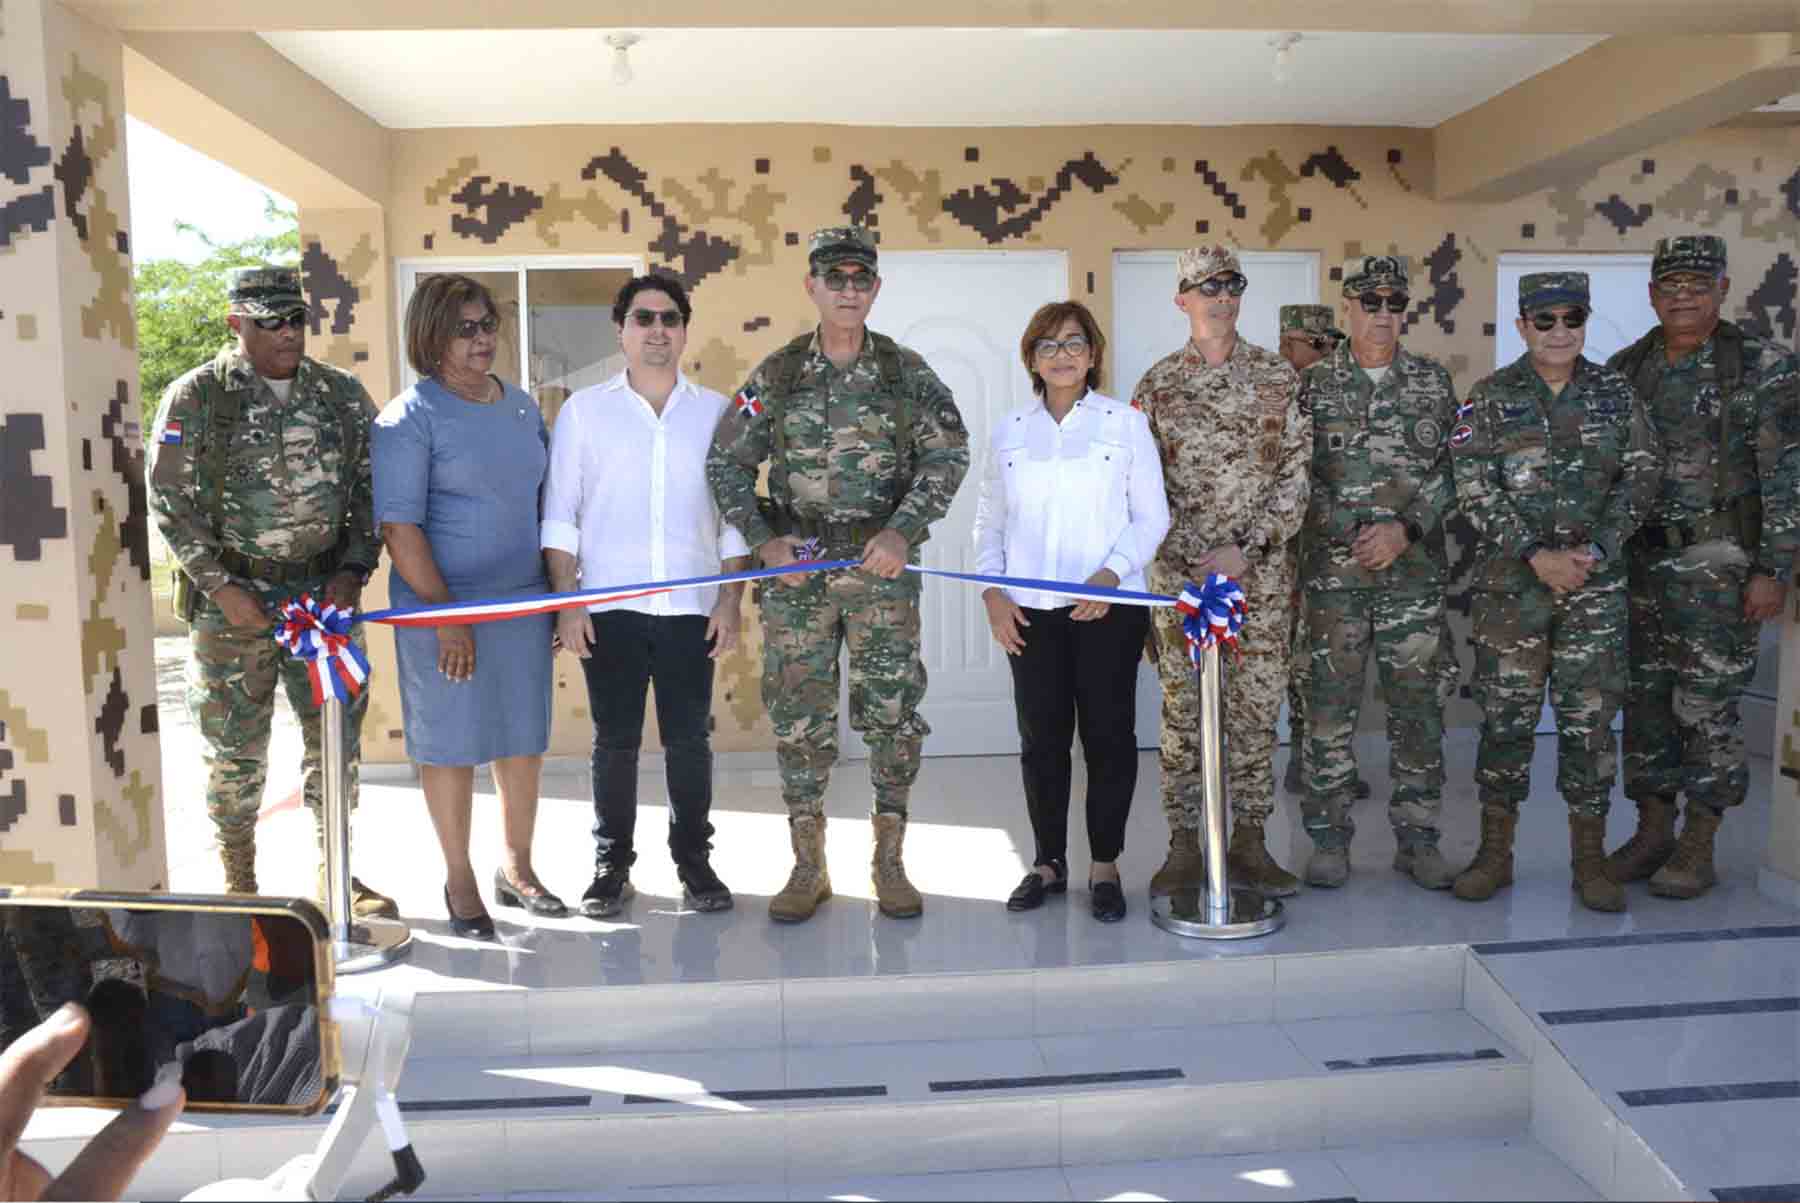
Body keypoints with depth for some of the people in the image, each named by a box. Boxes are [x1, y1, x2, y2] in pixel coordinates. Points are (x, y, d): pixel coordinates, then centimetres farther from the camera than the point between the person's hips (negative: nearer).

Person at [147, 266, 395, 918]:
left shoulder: (343, 394, 6)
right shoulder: (194, 398, -4)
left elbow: (371, 490, 9)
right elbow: (170, 503, -4)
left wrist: (354, 568, -3)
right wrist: (222, 587, -10)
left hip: (324, 592, 3)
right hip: (231, 598, -3)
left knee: (337, 738, 7)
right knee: (235, 750, 7)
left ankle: (334, 875, 22)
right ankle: (239, 884, 24)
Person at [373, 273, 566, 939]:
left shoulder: (521, 405, 10)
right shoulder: (410, 418, -9)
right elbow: (398, 525, -13)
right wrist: (446, 616, -18)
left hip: (525, 600, 5)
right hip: (445, 607, -5)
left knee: (524, 736, 11)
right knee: (451, 741, 5)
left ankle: (517, 867, 29)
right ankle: (459, 879, 22)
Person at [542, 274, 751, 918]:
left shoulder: (715, 411, 8)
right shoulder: (583, 410, 6)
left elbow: (733, 514, 9)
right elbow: (560, 516, 4)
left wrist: (731, 600, 2)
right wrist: (567, 603, -3)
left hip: (692, 606, 1)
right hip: (609, 606, 0)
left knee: (689, 740, 6)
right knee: (615, 742, 6)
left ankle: (693, 859, 20)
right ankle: (611, 865, 19)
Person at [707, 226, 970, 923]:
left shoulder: (906, 371, 4)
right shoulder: (775, 375, 6)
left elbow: (948, 453, -2)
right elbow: (727, 463, 8)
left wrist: (904, 530, -15)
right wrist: (763, 540, -4)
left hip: (883, 566, 0)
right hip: (796, 567, 1)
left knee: (893, 712, 1)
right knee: (798, 716, 4)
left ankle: (890, 863, 16)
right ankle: (808, 868, 16)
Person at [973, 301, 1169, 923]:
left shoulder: (1125, 422, 2)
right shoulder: (1010, 430, 10)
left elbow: (1151, 517, 0)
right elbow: (989, 522, 12)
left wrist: (1111, 574, -14)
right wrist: (992, 592, -1)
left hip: (1109, 608, -2)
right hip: (1030, 612, 2)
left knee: (1108, 735, 3)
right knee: (1041, 738, 7)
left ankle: (1104, 866, 17)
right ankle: (1048, 862, 21)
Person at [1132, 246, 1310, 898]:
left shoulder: (1279, 377, 5)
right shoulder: (1158, 383, 4)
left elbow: (1295, 474, 1)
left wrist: (1245, 548, -11)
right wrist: (1194, 559, -9)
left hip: (1261, 570, 1)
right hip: (1180, 570, 0)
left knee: (1257, 706, 5)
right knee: (1183, 708, 2)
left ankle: (1250, 840, 17)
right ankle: (1183, 846, 12)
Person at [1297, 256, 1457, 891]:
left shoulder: (1433, 382, 8)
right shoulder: (1314, 384, 4)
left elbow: (1453, 470, 4)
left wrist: (1405, 529, -11)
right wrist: (1355, 534, -10)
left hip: (1415, 573, 2)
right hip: (1333, 572, -1)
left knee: (1417, 705, 5)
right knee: (1330, 705, 1)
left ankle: (1416, 837, 17)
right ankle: (1330, 837, 12)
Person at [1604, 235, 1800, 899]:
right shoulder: (1624, 369, 8)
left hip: (1717, 562, -4)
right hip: (1638, 562, 5)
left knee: (1706, 706, -1)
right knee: (1644, 698, 10)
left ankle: (1698, 849, 10)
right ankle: (1652, 832, 22)